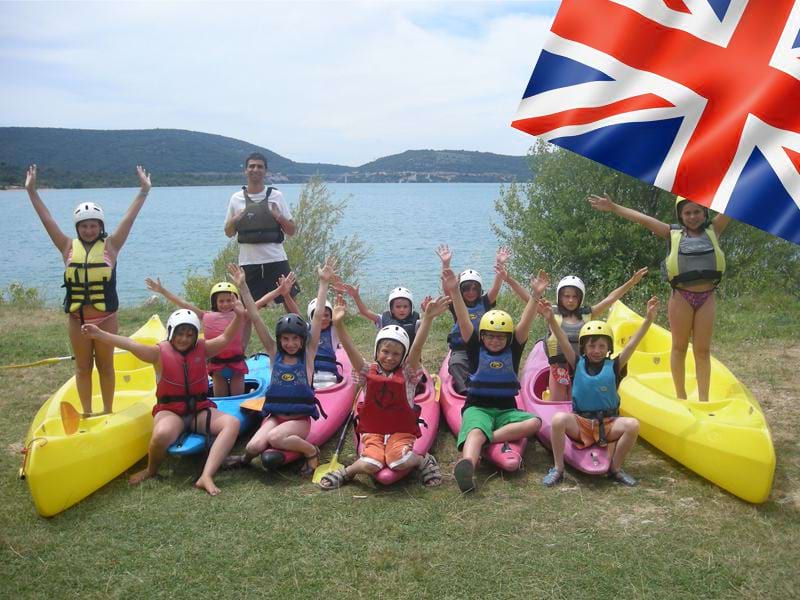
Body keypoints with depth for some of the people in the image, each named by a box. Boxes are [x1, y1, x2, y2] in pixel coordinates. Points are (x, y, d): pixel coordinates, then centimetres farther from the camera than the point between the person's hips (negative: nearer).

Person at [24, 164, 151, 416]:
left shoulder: (110, 246, -2)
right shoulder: (68, 247, 3)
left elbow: (129, 217, -7)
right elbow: (47, 219, 2)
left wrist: (144, 191, -12)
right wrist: (31, 191, 0)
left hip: (106, 317, -2)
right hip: (77, 318, 2)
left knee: (105, 366, 10)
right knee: (82, 367, 11)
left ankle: (108, 412, 20)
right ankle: (86, 414, 21)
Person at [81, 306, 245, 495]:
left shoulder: (202, 349, 7)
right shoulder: (160, 353, -2)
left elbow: (225, 338, -6)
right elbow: (131, 345, -14)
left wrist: (239, 317, -24)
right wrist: (100, 334, -26)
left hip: (199, 410, 3)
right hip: (170, 411, -3)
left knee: (232, 423, -24)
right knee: (162, 434, -38)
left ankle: (206, 476, -34)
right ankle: (151, 470, -3)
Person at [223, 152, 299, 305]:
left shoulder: (276, 196, 3)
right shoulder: (236, 199, 6)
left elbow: (291, 231, 5)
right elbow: (229, 233, 13)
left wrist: (279, 217, -13)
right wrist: (234, 220, -7)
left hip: (276, 260, -1)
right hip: (248, 262, 1)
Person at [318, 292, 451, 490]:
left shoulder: (407, 374, -1)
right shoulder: (368, 372, 2)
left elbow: (417, 348, -16)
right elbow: (350, 349, -12)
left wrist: (428, 318, -32)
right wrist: (338, 324, -30)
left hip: (401, 431, -1)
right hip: (372, 431, 1)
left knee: (398, 462, -31)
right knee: (370, 465, -27)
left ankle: (424, 460, 0)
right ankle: (347, 472, 3)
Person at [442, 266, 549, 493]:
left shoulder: (513, 350, 8)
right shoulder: (476, 348, 4)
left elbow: (525, 323, -6)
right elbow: (463, 320, -10)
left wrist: (535, 295, -20)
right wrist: (454, 292, -24)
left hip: (506, 410, 3)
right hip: (478, 407, -3)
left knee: (534, 422, -25)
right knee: (475, 432, -36)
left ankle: (487, 438, -34)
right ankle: (466, 466, -67)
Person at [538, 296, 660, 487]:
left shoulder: (614, 367, 2)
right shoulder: (578, 365, 3)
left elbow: (632, 344, -8)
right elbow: (564, 342, -10)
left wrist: (648, 319, -20)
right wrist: (551, 320, -26)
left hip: (608, 424, 1)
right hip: (580, 423, -1)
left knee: (632, 424, -28)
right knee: (559, 418, -31)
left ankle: (615, 469, -8)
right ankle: (558, 468, -16)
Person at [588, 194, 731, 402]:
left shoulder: (713, 230, 9)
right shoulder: (674, 234, 6)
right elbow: (643, 219, 2)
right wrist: (613, 207, -1)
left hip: (707, 297, 1)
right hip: (681, 296, -1)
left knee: (702, 350, 6)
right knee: (679, 347, 7)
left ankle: (703, 399, 11)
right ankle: (680, 397, 17)